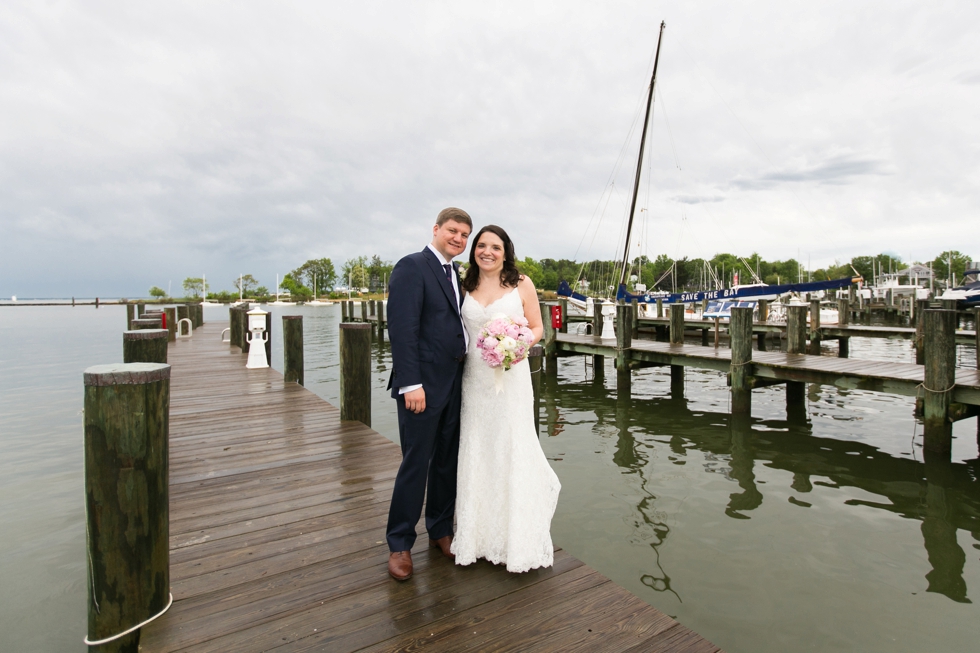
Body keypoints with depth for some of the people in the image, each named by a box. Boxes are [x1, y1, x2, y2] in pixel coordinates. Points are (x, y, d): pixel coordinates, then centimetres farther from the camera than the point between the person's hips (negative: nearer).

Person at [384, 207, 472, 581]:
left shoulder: (455, 274, 15)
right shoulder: (412, 267, -9)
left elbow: (456, 327, 14)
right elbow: (402, 329, -18)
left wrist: (464, 377, 7)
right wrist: (411, 384, -22)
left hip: (454, 385, 8)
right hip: (423, 385, -7)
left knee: (447, 462, 16)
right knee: (415, 465, 2)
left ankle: (440, 530, 33)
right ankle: (400, 545, 20)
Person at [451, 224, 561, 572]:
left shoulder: (521, 284, 0)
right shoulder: (466, 286, 7)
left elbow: (537, 327, 3)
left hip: (511, 377, -3)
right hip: (474, 379, 3)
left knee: (513, 449, 1)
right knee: (477, 451, 8)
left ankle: (518, 539, 17)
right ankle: (479, 533, 24)